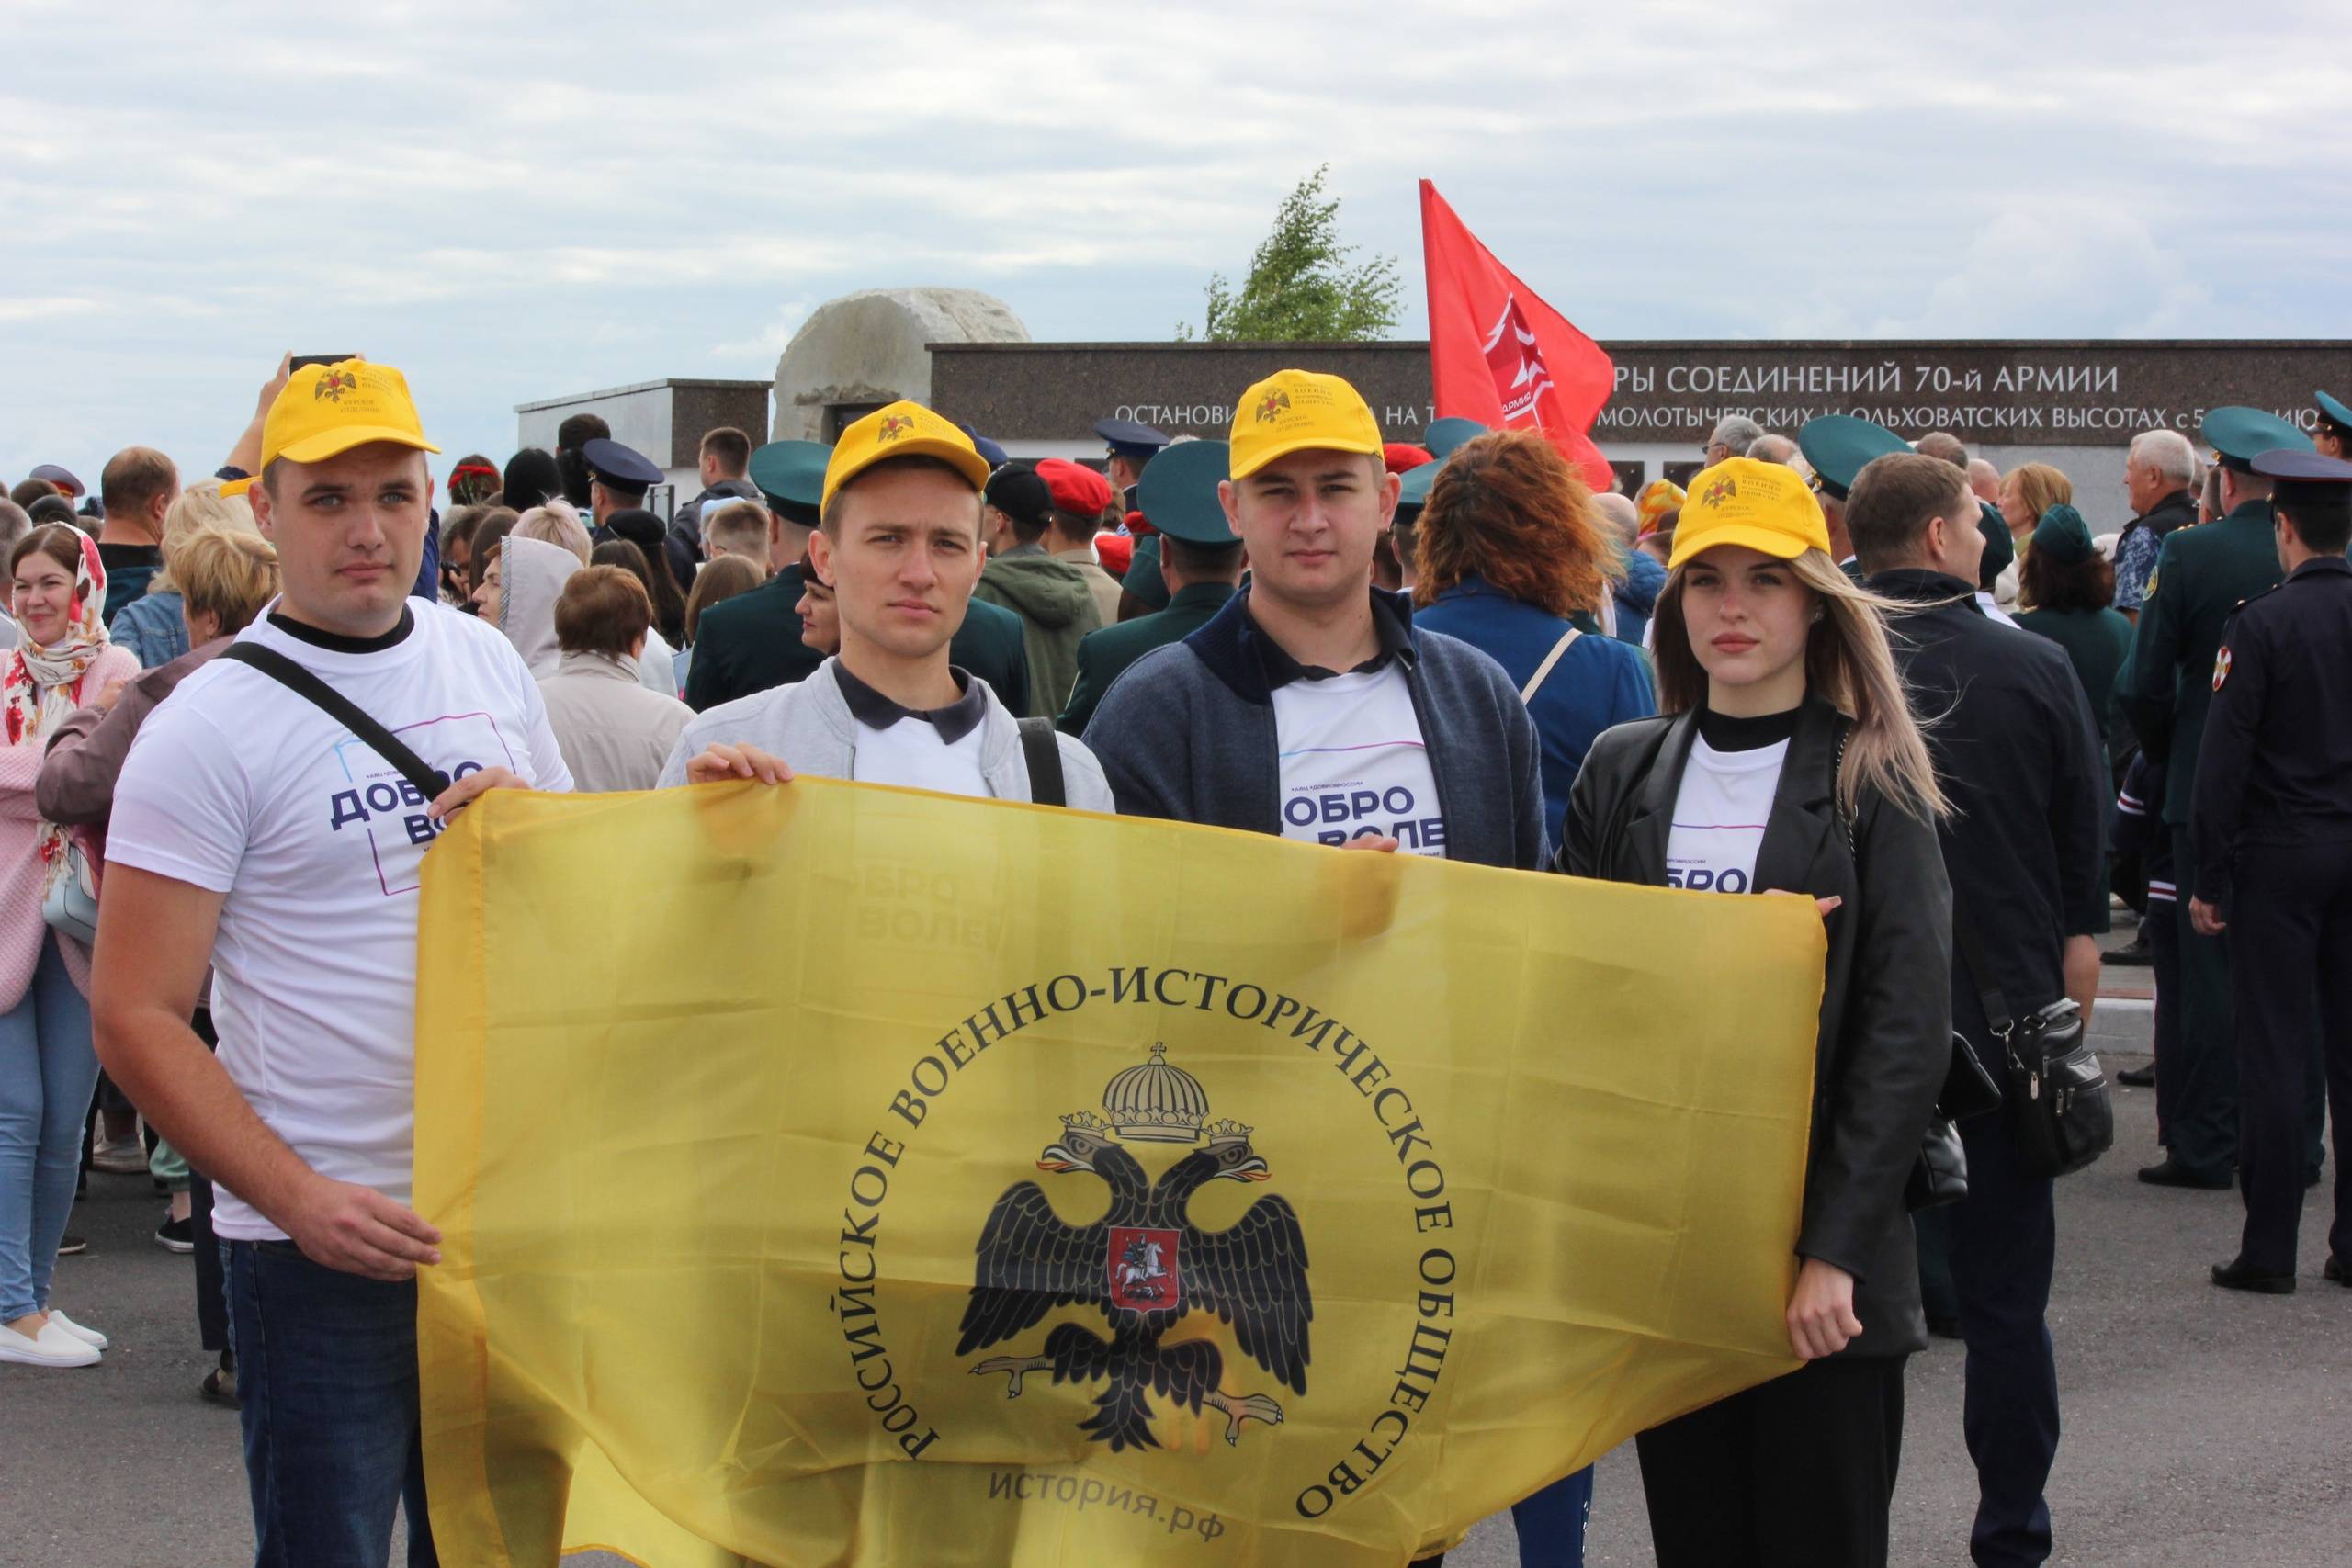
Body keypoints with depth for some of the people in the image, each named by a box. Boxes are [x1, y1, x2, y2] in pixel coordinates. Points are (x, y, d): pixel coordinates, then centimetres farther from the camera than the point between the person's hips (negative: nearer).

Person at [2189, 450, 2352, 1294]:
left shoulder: (2262, 622, -11)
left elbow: (2225, 756, -12)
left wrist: (2210, 877, -7)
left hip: (2278, 854, -4)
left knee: (2275, 1050, 0)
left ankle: (2269, 1249, 2)